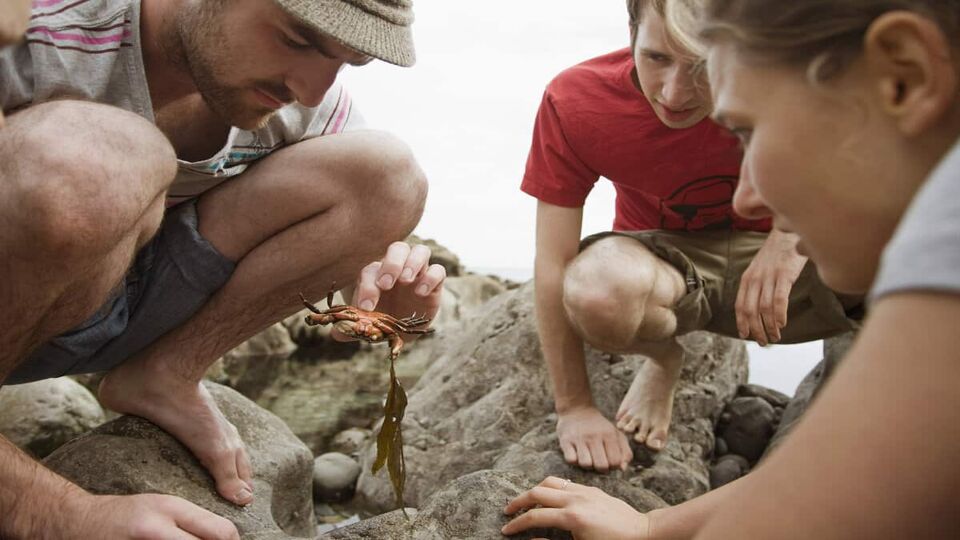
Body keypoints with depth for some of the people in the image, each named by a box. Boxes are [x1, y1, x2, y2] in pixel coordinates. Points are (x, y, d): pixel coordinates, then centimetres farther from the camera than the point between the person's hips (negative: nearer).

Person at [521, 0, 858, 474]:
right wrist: (573, 408, -15)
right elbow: (554, 266, -17)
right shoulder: (573, 103, -22)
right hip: (665, 262, 0)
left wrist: (795, 230, -33)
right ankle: (662, 360, 2)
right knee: (597, 287, -37)